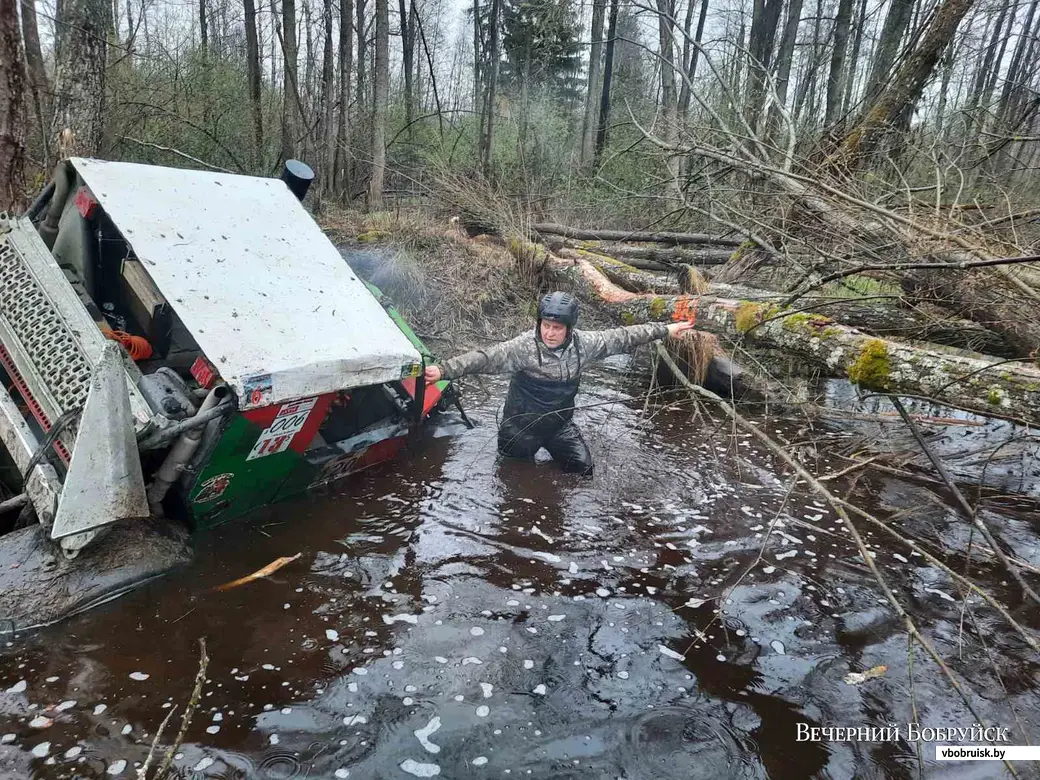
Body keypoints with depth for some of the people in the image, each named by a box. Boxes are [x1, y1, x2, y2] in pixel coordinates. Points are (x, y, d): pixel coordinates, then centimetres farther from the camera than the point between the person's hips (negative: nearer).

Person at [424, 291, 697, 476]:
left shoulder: (583, 344, -12)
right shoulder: (524, 346, -26)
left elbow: (621, 337, -3)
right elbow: (484, 358, -35)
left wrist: (665, 330, 3)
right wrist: (444, 370, -48)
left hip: (561, 423, 3)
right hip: (522, 426, -3)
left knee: (583, 468, 7)